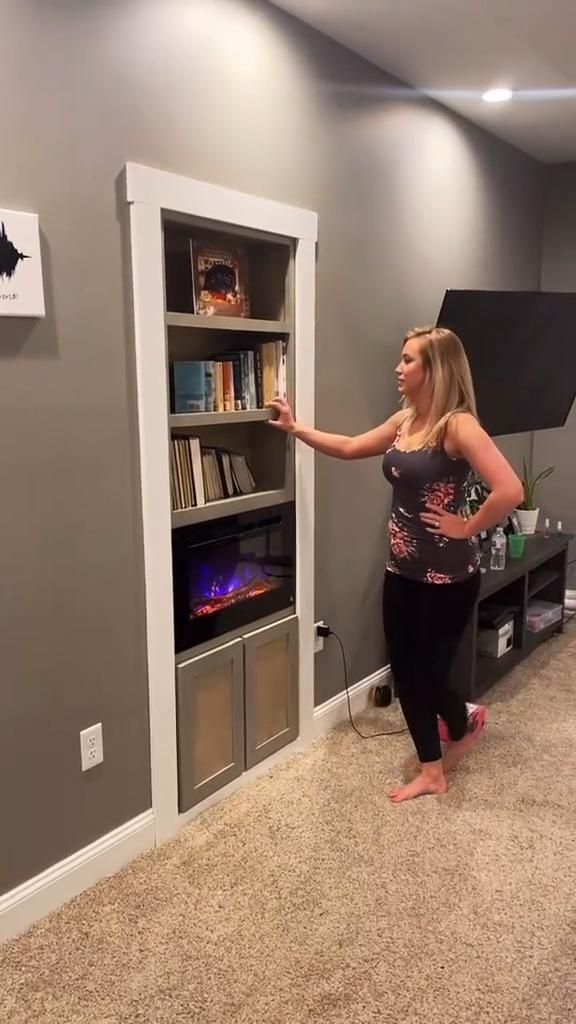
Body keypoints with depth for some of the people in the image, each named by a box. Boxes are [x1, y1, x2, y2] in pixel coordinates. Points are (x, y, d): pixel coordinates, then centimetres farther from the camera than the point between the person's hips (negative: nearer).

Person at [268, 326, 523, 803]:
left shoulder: (458, 425, -19)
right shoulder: (404, 421, 6)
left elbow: (510, 490, -29)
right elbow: (351, 447, 20)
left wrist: (467, 528, -17)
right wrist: (295, 428, 19)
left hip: (448, 576, -8)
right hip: (402, 570, 8)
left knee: (429, 672, 6)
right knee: (404, 671, 13)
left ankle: (465, 721, 41)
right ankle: (431, 771, 32)